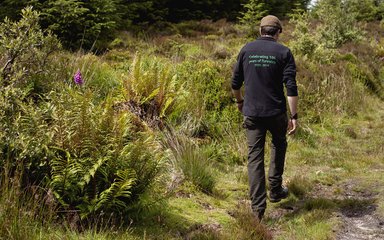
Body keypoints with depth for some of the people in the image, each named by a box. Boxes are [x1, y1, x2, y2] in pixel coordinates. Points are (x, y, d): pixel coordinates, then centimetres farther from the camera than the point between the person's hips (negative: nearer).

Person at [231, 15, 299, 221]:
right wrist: (294, 116, -9)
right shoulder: (283, 52, -4)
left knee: (255, 156, 4)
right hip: (276, 112, -1)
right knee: (279, 145, 25)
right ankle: (275, 191, 29)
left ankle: (258, 208, -1)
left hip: (252, 112, 1)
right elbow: (291, 87, -11)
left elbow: (235, 83, 8)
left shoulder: (247, 50, 3)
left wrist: (239, 101, 26)